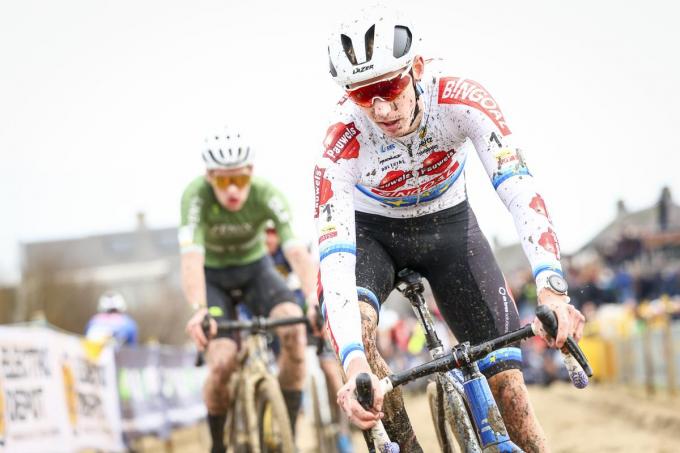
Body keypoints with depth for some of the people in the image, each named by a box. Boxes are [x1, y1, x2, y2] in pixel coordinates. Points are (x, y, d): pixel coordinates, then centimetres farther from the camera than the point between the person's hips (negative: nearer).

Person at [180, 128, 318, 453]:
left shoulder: (266, 195, -27)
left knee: (294, 326, -29)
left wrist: (314, 300, -54)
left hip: (255, 269, 1)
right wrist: (199, 311, -58)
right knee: (222, 362, -23)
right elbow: (191, 258, -41)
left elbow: (296, 251, -37)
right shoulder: (197, 195, -30)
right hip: (213, 276, -1)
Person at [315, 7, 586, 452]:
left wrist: (553, 291, -55)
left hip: (448, 224, 1)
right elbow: (334, 260, -40)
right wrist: (355, 366, -55)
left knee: (508, 383, -9)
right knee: (353, 322, -33)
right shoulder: (343, 145, -32)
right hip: (372, 231, -1)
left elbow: (519, 189, -40)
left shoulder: (460, 98, -31)